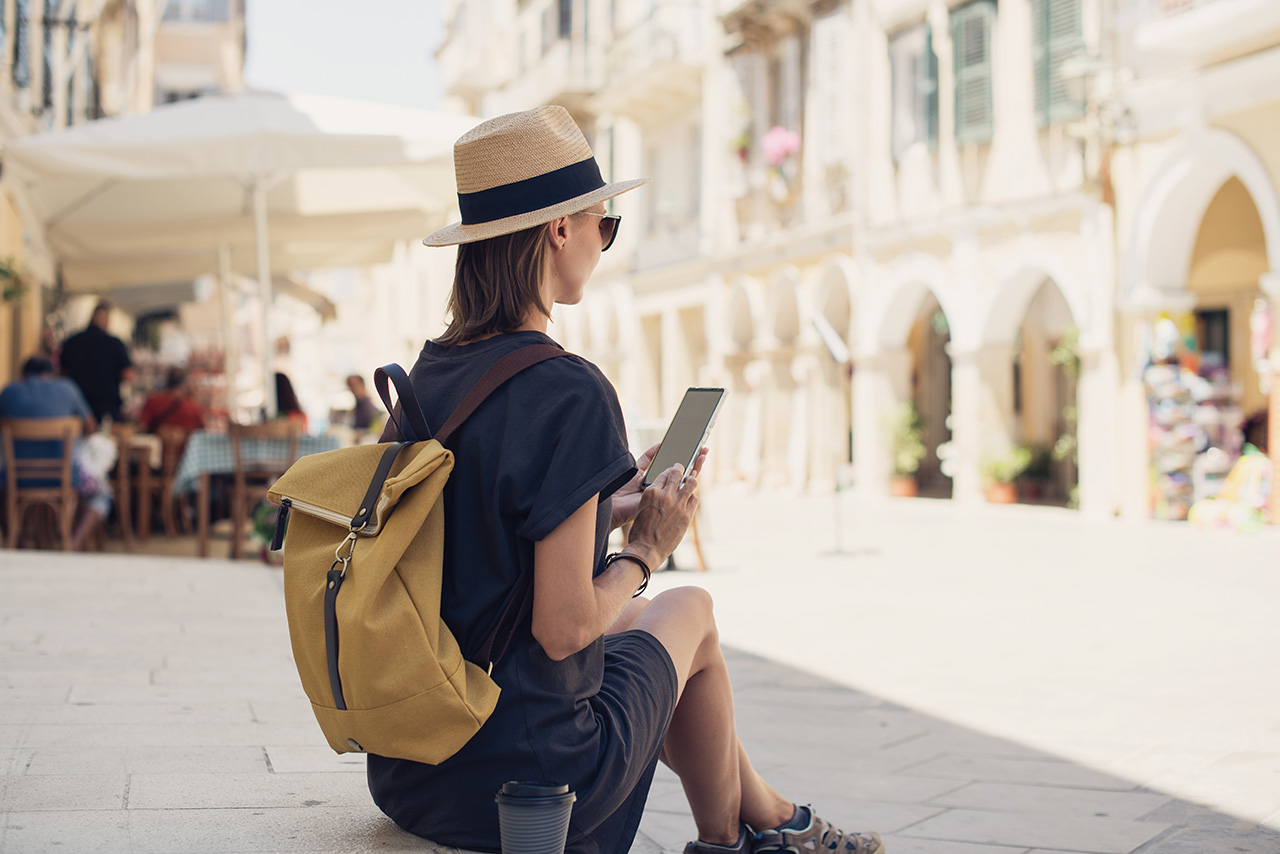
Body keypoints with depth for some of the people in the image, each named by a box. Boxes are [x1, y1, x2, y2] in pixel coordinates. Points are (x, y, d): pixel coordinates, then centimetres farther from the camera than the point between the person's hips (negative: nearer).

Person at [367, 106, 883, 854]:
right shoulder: (570, 393, -20)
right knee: (690, 611, 20)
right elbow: (564, 629, -21)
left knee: (633, 616, 29)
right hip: (527, 778, -7)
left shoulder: (427, 372, 3)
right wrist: (645, 551, -4)